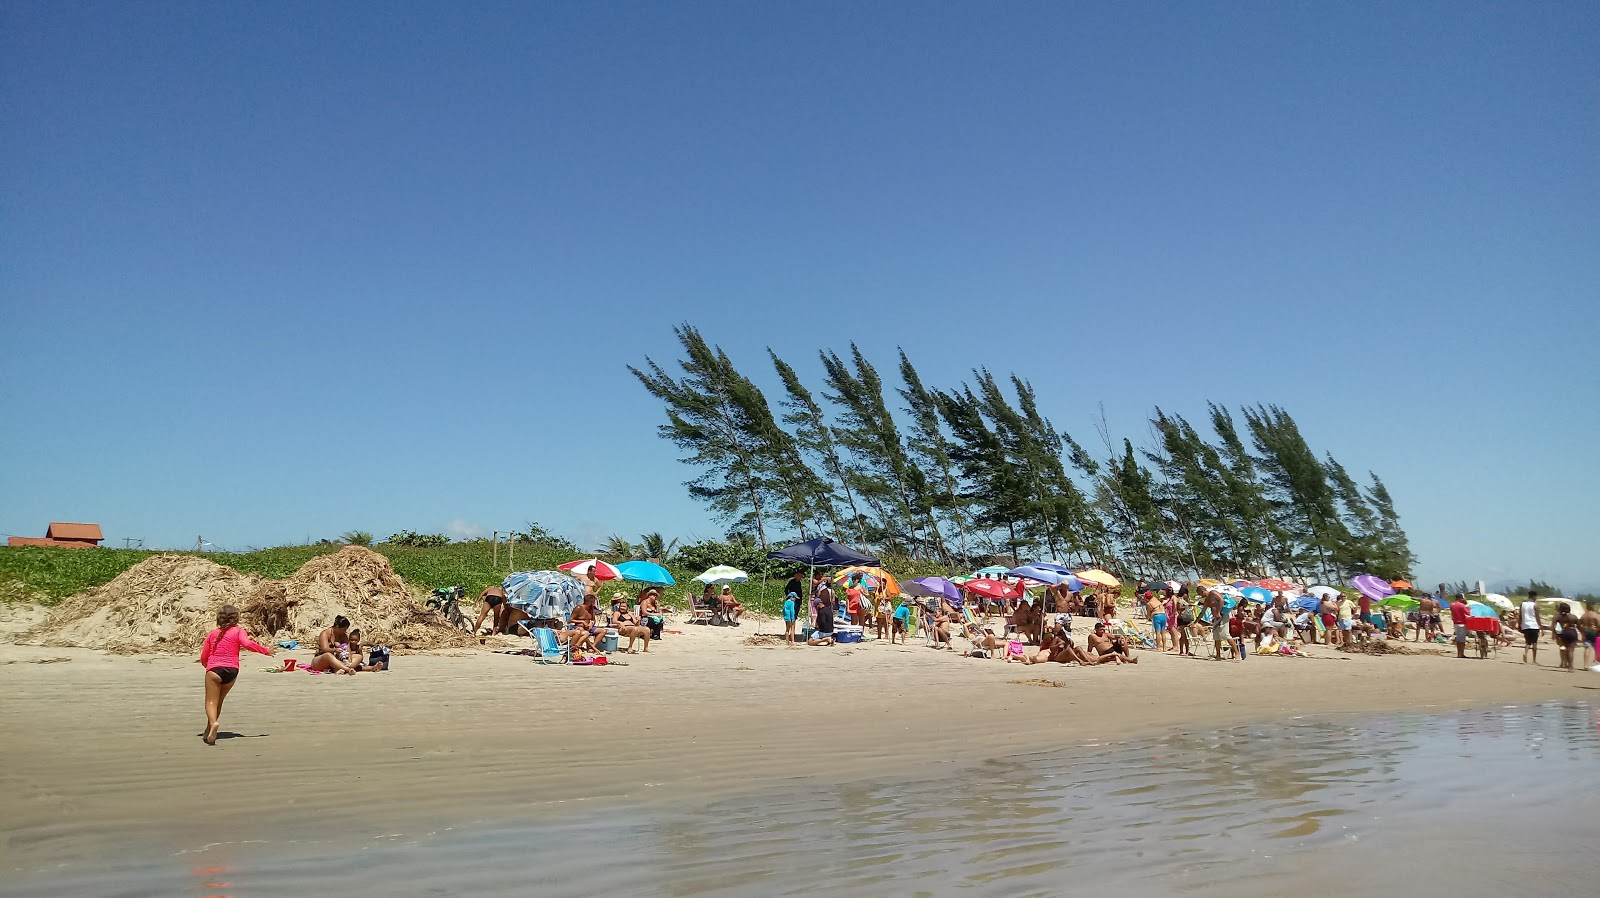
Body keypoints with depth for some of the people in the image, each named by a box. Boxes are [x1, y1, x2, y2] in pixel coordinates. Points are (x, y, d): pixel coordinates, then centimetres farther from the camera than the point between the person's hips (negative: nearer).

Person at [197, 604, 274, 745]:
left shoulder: (212, 634, 13)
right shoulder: (238, 631, 6)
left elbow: (203, 657, 15)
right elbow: (247, 643, -13)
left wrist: (206, 666, 36)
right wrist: (266, 650, -6)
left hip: (214, 670, 0)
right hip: (232, 671, 1)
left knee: (211, 702, -1)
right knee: (219, 701, 16)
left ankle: (213, 723, -30)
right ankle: (208, 732, 15)